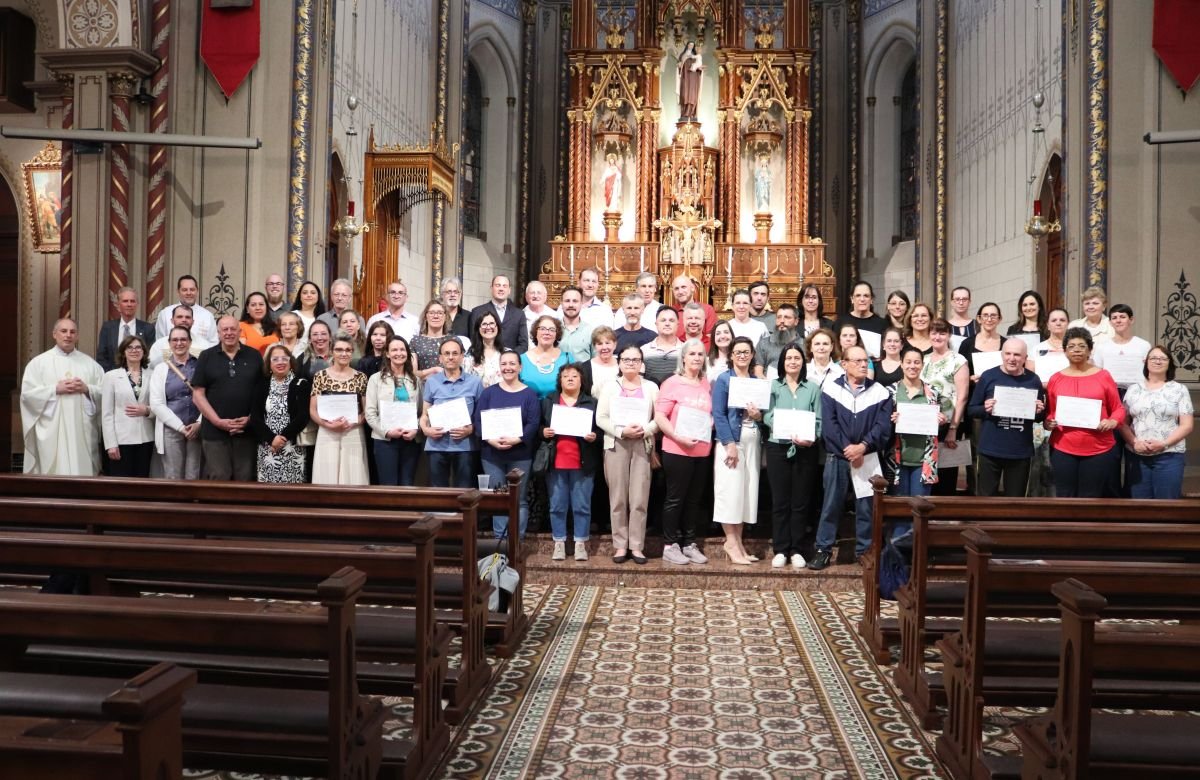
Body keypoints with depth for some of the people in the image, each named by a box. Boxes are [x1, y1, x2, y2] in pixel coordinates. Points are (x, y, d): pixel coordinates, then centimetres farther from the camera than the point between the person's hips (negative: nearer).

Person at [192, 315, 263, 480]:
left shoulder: (254, 356, 6)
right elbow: (198, 394, 1)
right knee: (218, 479, 1)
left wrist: (251, 418, -7)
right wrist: (218, 421, -9)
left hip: (247, 431, 1)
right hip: (215, 431, -1)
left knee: (245, 480, 6)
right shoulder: (207, 356, 5)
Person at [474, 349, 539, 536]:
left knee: (519, 499, 4)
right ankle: (500, 540, 16)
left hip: (520, 455, -2)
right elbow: (478, 420, 0)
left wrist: (516, 440, -21)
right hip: (491, 454, 2)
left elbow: (534, 423, -7)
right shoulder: (488, 392, 6)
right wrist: (491, 440, -16)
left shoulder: (529, 394, 1)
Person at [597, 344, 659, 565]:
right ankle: (620, 545, 7)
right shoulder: (610, 386, 9)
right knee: (618, 498, 1)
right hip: (616, 445, 0)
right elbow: (601, 418, 1)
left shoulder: (651, 387, 10)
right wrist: (621, 431, -13)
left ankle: (636, 545, 5)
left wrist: (645, 429, -14)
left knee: (639, 499, -2)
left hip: (643, 445, 0)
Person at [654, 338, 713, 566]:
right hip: (677, 450, -5)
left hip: (702, 451, 6)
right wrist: (678, 437, -21)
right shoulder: (672, 383, -7)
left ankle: (689, 543, 22)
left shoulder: (707, 384, 9)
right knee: (675, 498, 2)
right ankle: (670, 546, 11)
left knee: (694, 499, 12)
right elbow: (659, 416, -12)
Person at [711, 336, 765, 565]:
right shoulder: (723, 379, -1)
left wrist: (759, 415, -7)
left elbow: (765, 411, 17)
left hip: (753, 443, 5)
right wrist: (730, 444, -17)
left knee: (747, 491, 5)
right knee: (730, 491, -7)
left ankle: (738, 542, 12)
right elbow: (718, 414, -9)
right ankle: (731, 542, -1)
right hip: (730, 441, -5)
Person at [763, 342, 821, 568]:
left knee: (801, 501, 5)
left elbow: (818, 420, 2)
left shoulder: (812, 388, 8)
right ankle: (780, 550, 10)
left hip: (806, 450, 1)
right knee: (780, 501, 3)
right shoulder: (772, 386, 5)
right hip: (778, 448, -1)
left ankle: (797, 550, 13)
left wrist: (811, 438, -17)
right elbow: (768, 416, -4)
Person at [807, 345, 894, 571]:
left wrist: (862, 447, -18)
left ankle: (864, 550, 17)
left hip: (868, 458, 1)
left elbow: (883, 426, -5)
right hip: (836, 457, -1)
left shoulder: (880, 392, 3)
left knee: (866, 505, 5)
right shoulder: (831, 389, 1)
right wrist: (848, 449, -15)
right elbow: (828, 425, -7)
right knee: (831, 504, 4)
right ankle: (824, 550, 12)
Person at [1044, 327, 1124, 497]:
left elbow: (1118, 408, 7)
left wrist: (1112, 421, -12)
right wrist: (1048, 423, -9)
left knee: (1091, 499, 5)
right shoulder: (1055, 379, 6)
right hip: (1063, 449, 1)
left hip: (1098, 450, -1)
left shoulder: (1103, 376, 4)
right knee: (1064, 498, 5)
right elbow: (1049, 412, 12)